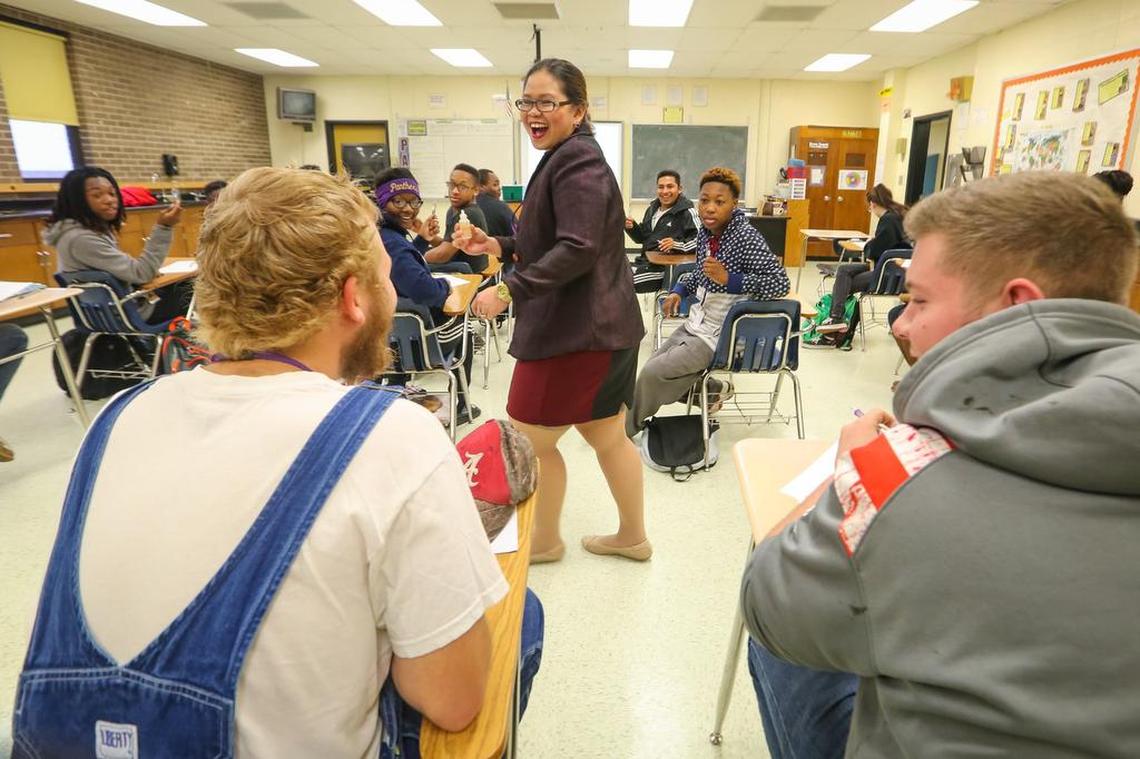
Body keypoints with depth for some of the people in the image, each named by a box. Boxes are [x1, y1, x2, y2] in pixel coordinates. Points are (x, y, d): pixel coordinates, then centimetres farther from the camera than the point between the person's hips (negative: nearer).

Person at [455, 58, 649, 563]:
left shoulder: (577, 161, -15)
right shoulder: (567, 158, 18)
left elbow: (577, 250, -25)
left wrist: (509, 289, -25)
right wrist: (501, 247, 13)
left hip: (578, 331, -10)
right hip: (600, 326, 10)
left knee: (527, 441, 4)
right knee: (607, 437, 18)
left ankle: (544, 540, 24)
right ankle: (632, 536, 32)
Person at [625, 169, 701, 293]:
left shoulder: (686, 212, -8)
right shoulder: (652, 209, 15)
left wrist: (677, 244, -27)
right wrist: (632, 227, 6)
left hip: (667, 266, -8)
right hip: (645, 261, 8)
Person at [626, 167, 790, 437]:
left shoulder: (747, 237, -21)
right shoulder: (705, 232, 1)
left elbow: (781, 283, -24)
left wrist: (729, 279, -31)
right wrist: (679, 291, 3)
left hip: (720, 334, -8)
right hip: (695, 322, 8)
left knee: (651, 373, -10)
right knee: (652, 366, 13)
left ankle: (626, 429, 15)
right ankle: (711, 389, 27)